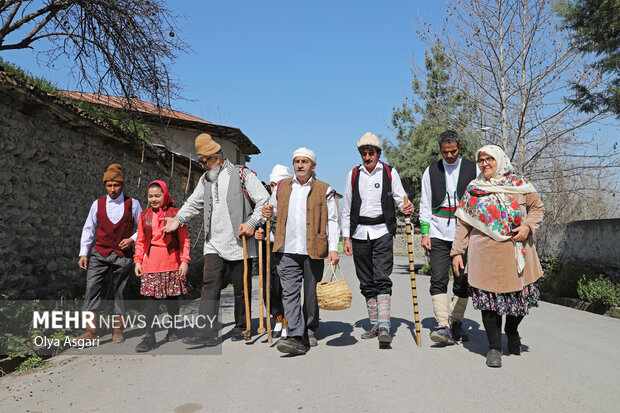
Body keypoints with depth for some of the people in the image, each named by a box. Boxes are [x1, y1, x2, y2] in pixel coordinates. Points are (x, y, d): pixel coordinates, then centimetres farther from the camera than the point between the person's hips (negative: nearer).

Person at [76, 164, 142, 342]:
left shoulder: (132, 204, 3)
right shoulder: (97, 204, 7)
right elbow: (88, 229, 10)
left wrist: (132, 239, -7)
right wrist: (83, 253, 4)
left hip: (123, 255, -1)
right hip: (100, 253, 1)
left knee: (119, 291, 6)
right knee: (92, 289, -8)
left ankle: (117, 330, 16)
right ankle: (90, 330, -4)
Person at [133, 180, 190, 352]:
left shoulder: (175, 213, 3)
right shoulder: (144, 215, 12)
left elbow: (184, 239, 4)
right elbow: (140, 241, 15)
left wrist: (184, 260, -2)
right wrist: (138, 260, 6)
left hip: (172, 261, -1)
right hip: (150, 262, 2)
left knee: (172, 297, 5)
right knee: (151, 298, -5)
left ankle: (172, 330, 23)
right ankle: (150, 337, -2)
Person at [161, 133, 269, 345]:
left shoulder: (243, 174, -2)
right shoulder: (205, 179, 15)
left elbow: (264, 201, -4)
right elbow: (193, 203, 24)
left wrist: (252, 223, -15)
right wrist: (178, 219, 8)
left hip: (239, 242, -4)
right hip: (214, 243, 4)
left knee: (241, 287, 6)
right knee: (210, 285, -6)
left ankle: (241, 327, 24)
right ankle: (206, 333, -5)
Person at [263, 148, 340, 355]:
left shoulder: (324, 190, 5)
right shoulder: (282, 187, 14)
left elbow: (332, 221, 3)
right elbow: (274, 212, 26)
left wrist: (333, 249, -7)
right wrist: (269, 213, 1)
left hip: (314, 250, -1)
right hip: (287, 250, 2)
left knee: (312, 294, 8)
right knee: (289, 293, -9)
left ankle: (310, 332, 25)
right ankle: (297, 338, -10)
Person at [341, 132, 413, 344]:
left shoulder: (390, 172, 4)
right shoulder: (353, 175, 9)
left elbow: (399, 197, 6)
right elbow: (347, 208, 11)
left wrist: (407, 207, -19)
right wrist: (346, 237, 6)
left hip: (382, 232, -3)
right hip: (359, 233, 3)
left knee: (382, 279, -12)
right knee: (366, 282, 8)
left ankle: (384, 327, -12)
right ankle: (374, 324, 20)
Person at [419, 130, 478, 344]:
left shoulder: (472, 169, 7)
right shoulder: (431, 171, 9)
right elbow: (425, 204, 10)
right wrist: (425, 232, 1)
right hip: (438, 233, 0)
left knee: (462, 281, 5)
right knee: (438, 280, -9)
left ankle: (456, 323, 17)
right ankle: (443, 326, -8)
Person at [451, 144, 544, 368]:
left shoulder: (519, 184, 4)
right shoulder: (473, 189, 6)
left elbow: (537, 207, 14)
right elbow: (463, 223, 8)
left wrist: (528, 226, -6)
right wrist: (457, 251, 4)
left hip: (516, 251, 1)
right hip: (485, 254, 0)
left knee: (520, 295, 8)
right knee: (490, 297, -3)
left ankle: (512, 332, 39)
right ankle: (494, 347, 11)